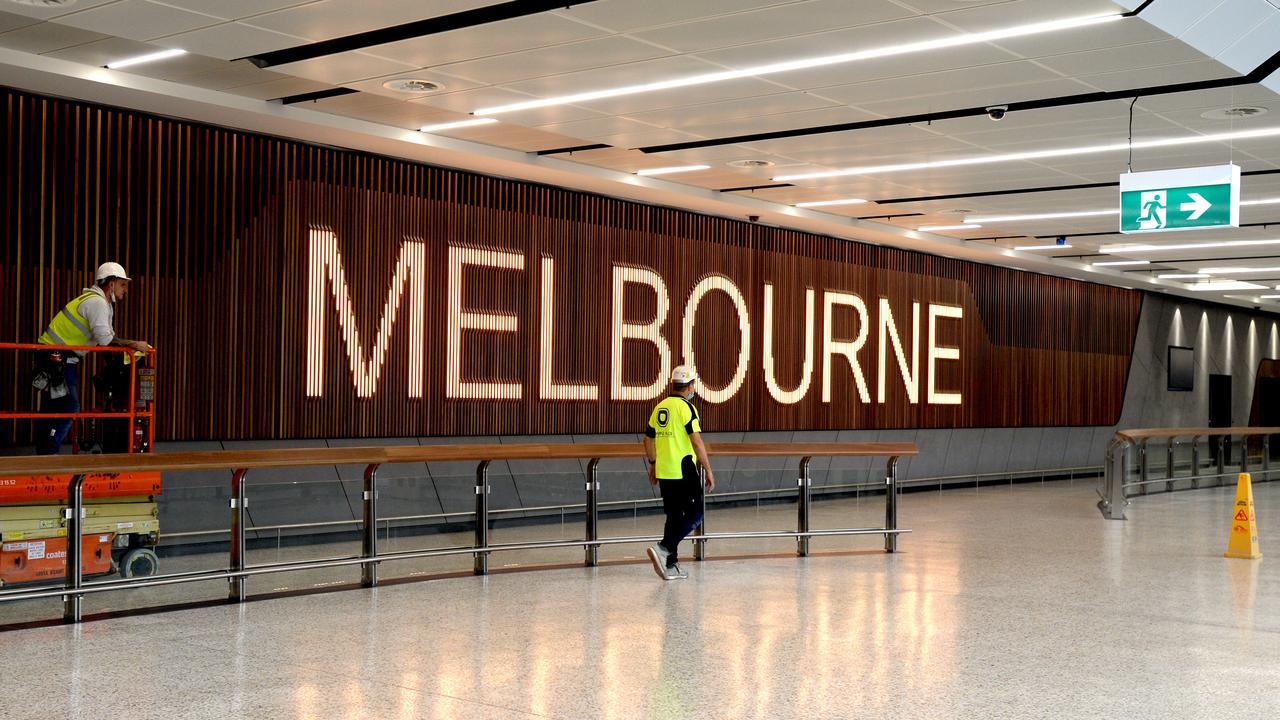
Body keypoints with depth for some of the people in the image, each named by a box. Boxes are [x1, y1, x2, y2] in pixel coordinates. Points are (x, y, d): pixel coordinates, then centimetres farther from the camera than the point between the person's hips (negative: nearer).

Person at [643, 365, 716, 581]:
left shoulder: (659, 407, 11)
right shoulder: (686, 407, -11)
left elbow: (648, 439, 17)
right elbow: (697, 442, -16)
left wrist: (653, 465, 29)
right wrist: (708, 470, -10)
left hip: (663, 472, 7)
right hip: (683, 471, -7)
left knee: (674, 516, 14)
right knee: (695, 514, 0)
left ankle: (670, 565, 13)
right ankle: (664, 548, -14)